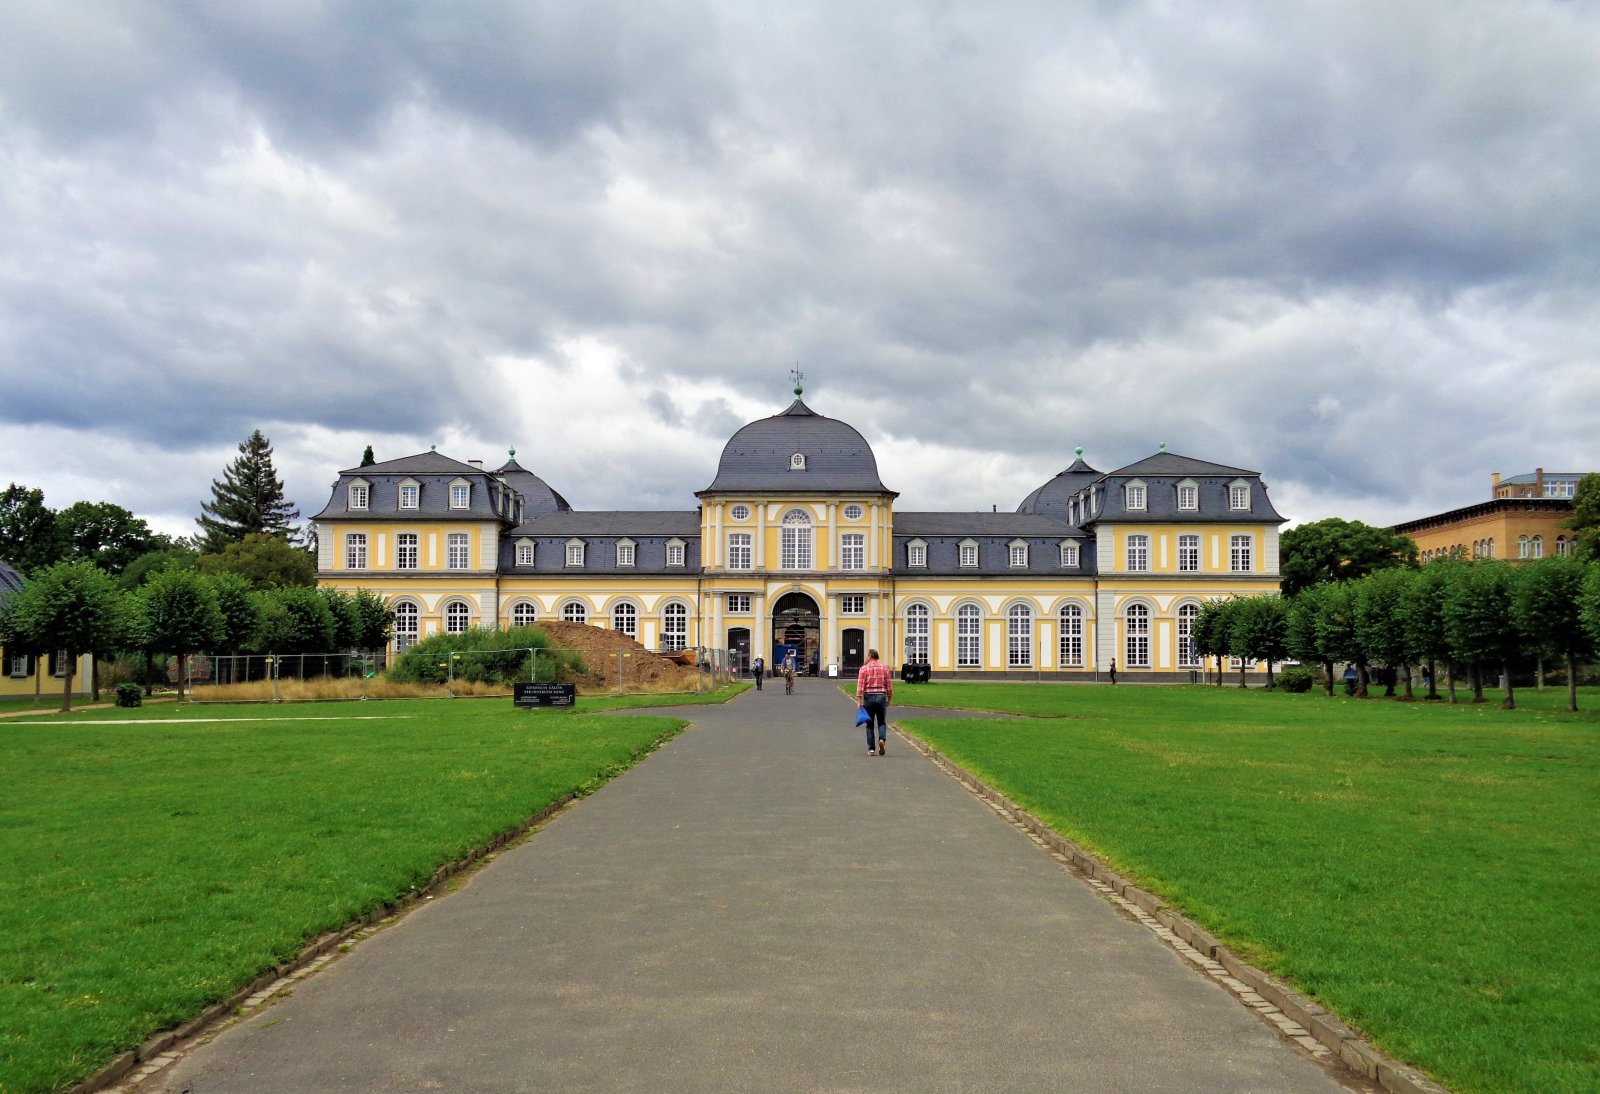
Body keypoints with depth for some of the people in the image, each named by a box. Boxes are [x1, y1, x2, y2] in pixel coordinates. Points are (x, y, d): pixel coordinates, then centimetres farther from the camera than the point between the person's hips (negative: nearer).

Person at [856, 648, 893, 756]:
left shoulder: (864, 668, -3)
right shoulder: (884, 668, 4)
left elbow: (860, 686, -9)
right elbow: (889, 686, 4)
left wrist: (859, 701, -9)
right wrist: (889, 699, 13)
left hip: (868, 697, -1)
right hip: (881, 696, 1)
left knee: (870, 724, 8)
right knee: (882, 722, 14)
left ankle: (871, 749, 6)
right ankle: (881, 739, -14)